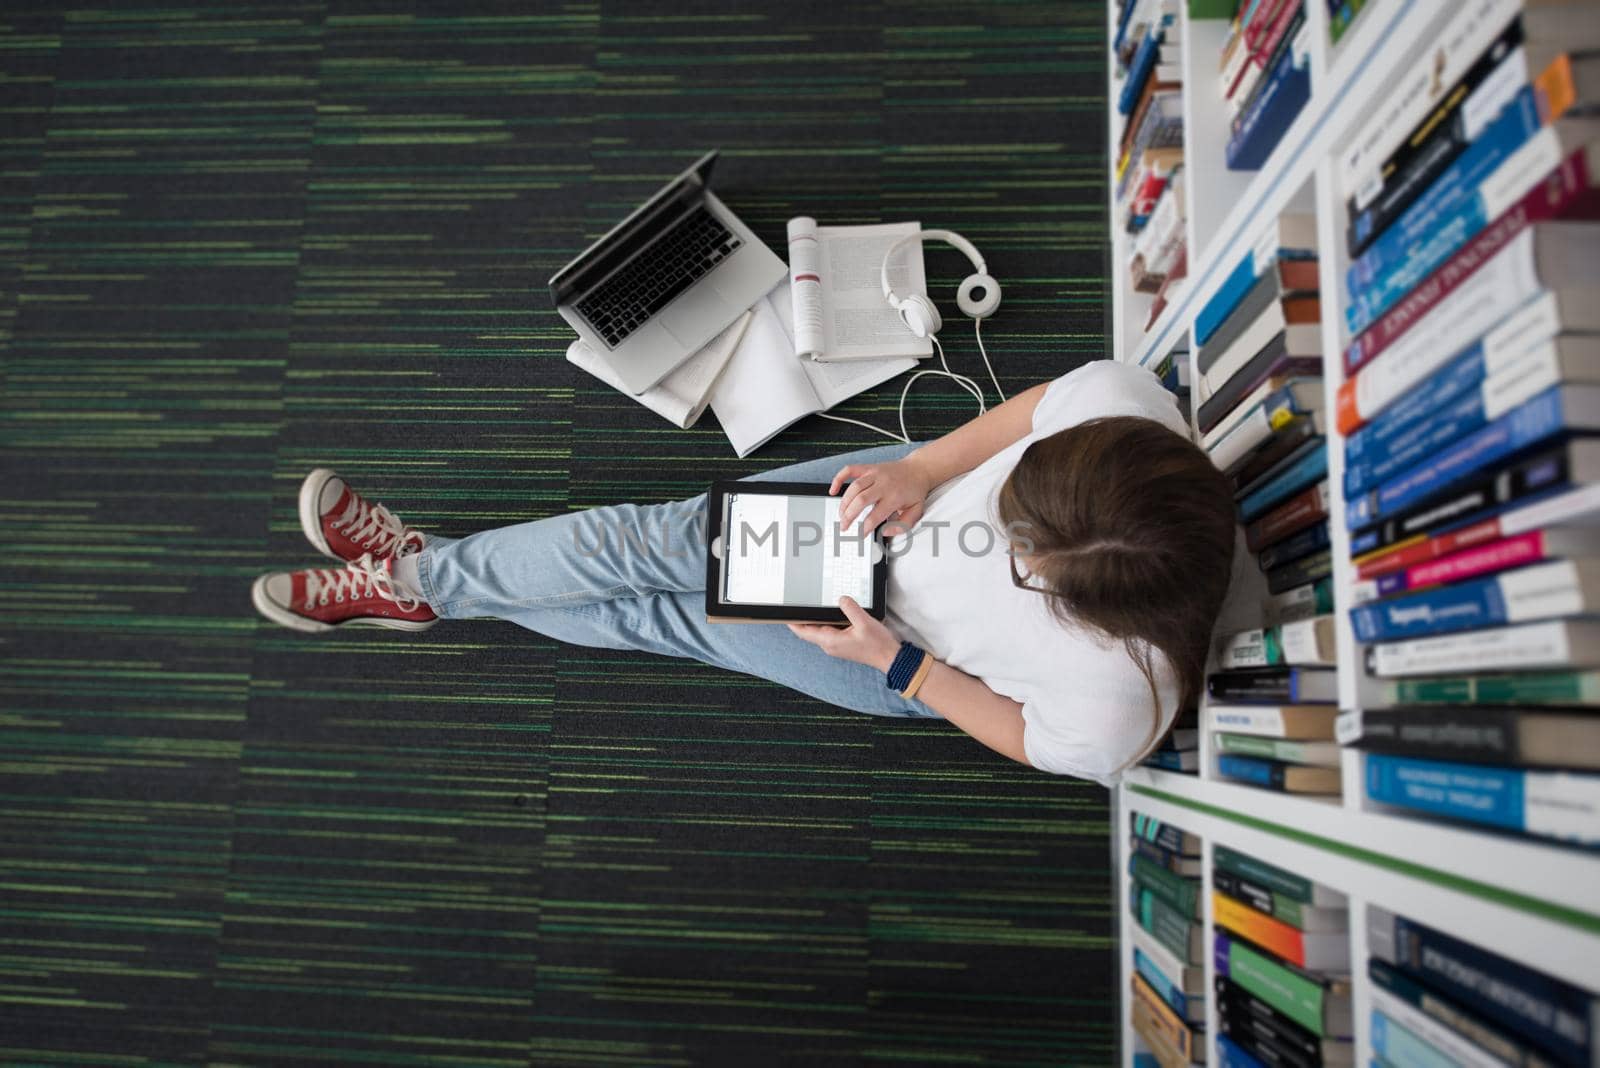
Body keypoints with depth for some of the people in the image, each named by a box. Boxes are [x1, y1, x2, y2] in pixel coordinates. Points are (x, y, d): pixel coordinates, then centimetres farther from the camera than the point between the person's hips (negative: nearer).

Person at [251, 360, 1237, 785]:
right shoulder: (1119, 402, -30)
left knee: (672, 615, -5)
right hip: (913, 496, 4)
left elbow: (1027, 739, -15)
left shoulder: (1115, 704, -36)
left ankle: (421, 585, 19)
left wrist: (892, 661, -21)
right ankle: (422, 571, 17)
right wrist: (922, 468, -22)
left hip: (917, 669, -4)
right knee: (666, 539, -4)